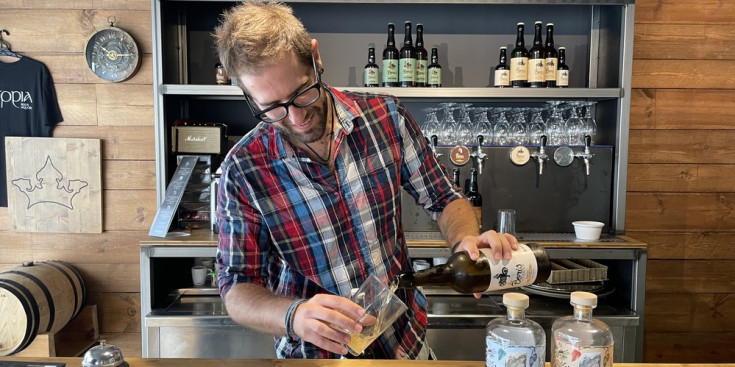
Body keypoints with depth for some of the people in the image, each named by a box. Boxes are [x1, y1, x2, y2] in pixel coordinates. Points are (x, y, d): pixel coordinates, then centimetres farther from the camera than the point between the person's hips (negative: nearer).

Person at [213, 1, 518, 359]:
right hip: (314, 354, -2)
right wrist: (294, 315, -35)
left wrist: (467, 240, -25)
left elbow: (443, 198, -3)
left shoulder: (386, 116, -14)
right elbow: (236, 290, -14)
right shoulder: (242, 171, -19)